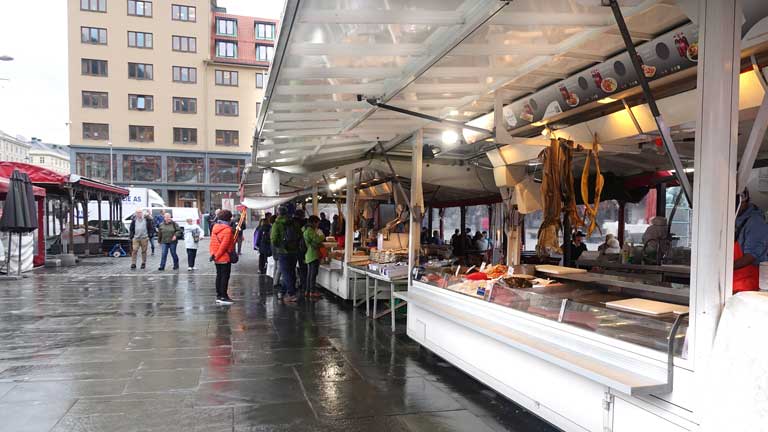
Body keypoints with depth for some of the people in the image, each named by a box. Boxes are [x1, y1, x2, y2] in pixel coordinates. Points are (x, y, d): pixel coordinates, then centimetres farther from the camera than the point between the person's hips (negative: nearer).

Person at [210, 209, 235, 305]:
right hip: (225, 258, -8)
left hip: (217, 258, 8)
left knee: (219, 275, 14)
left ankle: (219, 296, 20)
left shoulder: (215, 227, 8)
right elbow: (224, 245, -19)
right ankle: (223, 297, 1)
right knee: (225, 276, -1)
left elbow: (212, 242, 8)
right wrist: (216, 256, -12)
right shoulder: (227, 230, -17)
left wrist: (213, 253, 6)